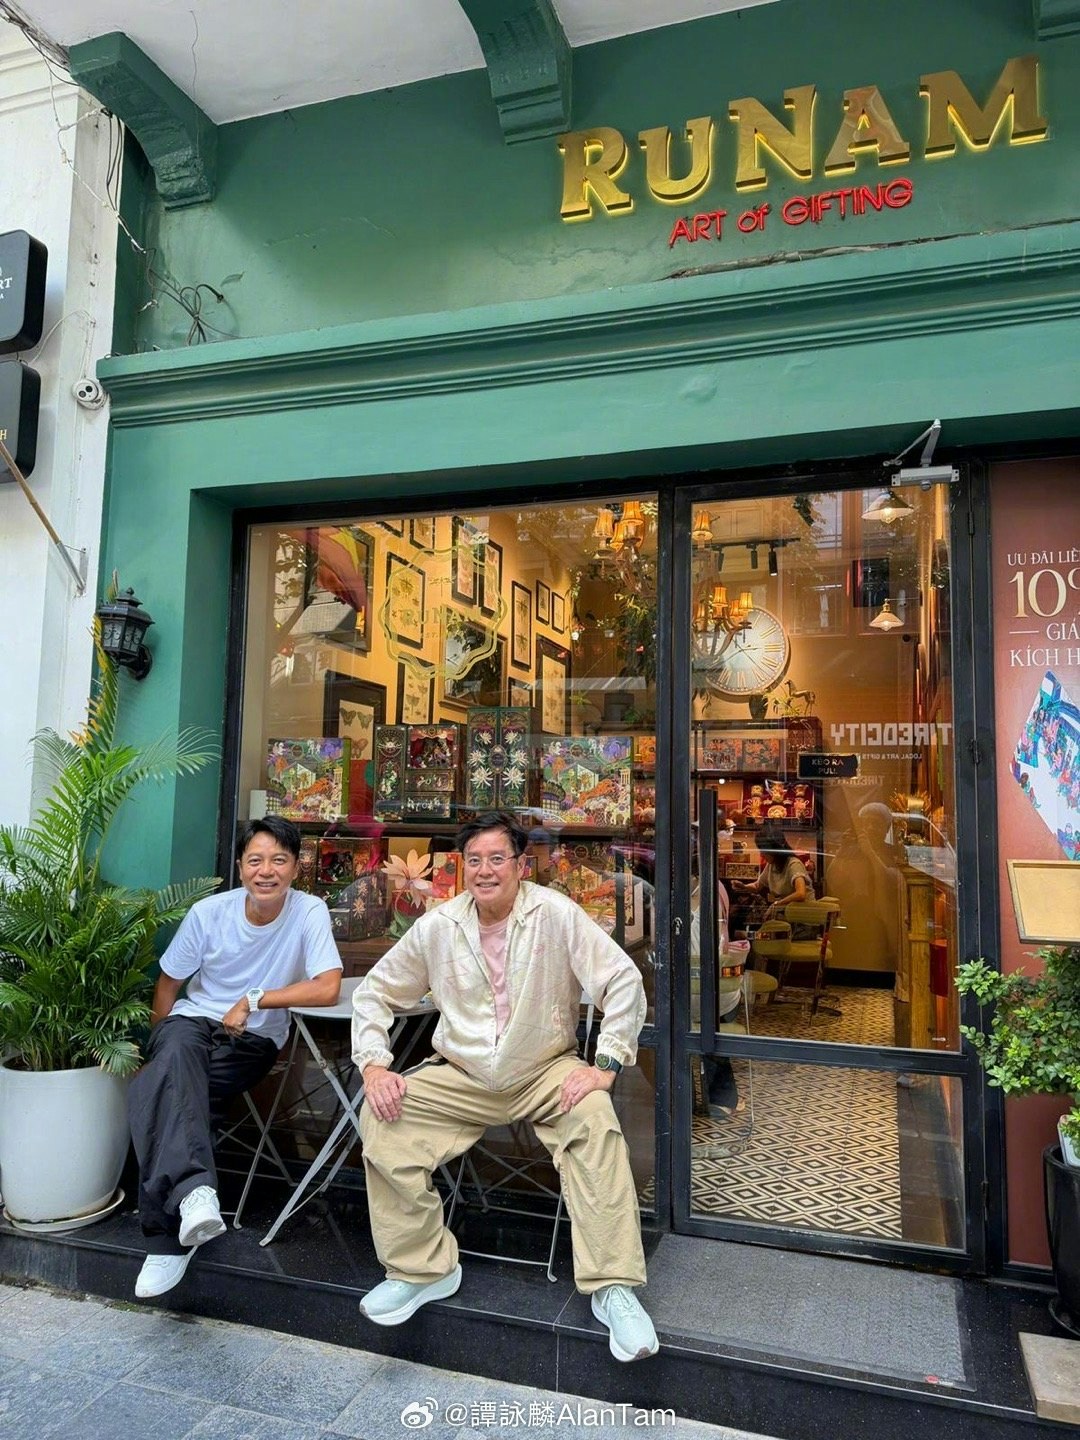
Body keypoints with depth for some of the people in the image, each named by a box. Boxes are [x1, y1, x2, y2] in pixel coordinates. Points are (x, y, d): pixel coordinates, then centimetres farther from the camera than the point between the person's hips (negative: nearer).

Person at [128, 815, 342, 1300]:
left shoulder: (310, 912, -14)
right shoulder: (208, 912, -8)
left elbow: (328, 988, -24)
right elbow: (169, 983, 7)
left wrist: (253, 999, -20)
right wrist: (156, 1051, 10)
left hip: (255, 1039, -2)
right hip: (194, 1020, 2)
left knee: (164, 1097, -27)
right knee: (177, 1054, -35)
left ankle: (169, 1236, -19)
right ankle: (195, 1190, -48)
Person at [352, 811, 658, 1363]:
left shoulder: (556, 914, -14)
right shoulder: (437, 927, -4)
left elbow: (624, 981, -14)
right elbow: (375, 992, 6)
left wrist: (606, 1065, -19)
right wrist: (373, 1066, -7)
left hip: (546, 1073, -2)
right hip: (461, 1078, 3)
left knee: (595, 1118, -31)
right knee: (382, 1117, -18)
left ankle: (612, 1288, -18)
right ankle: (422, 1270, -2)